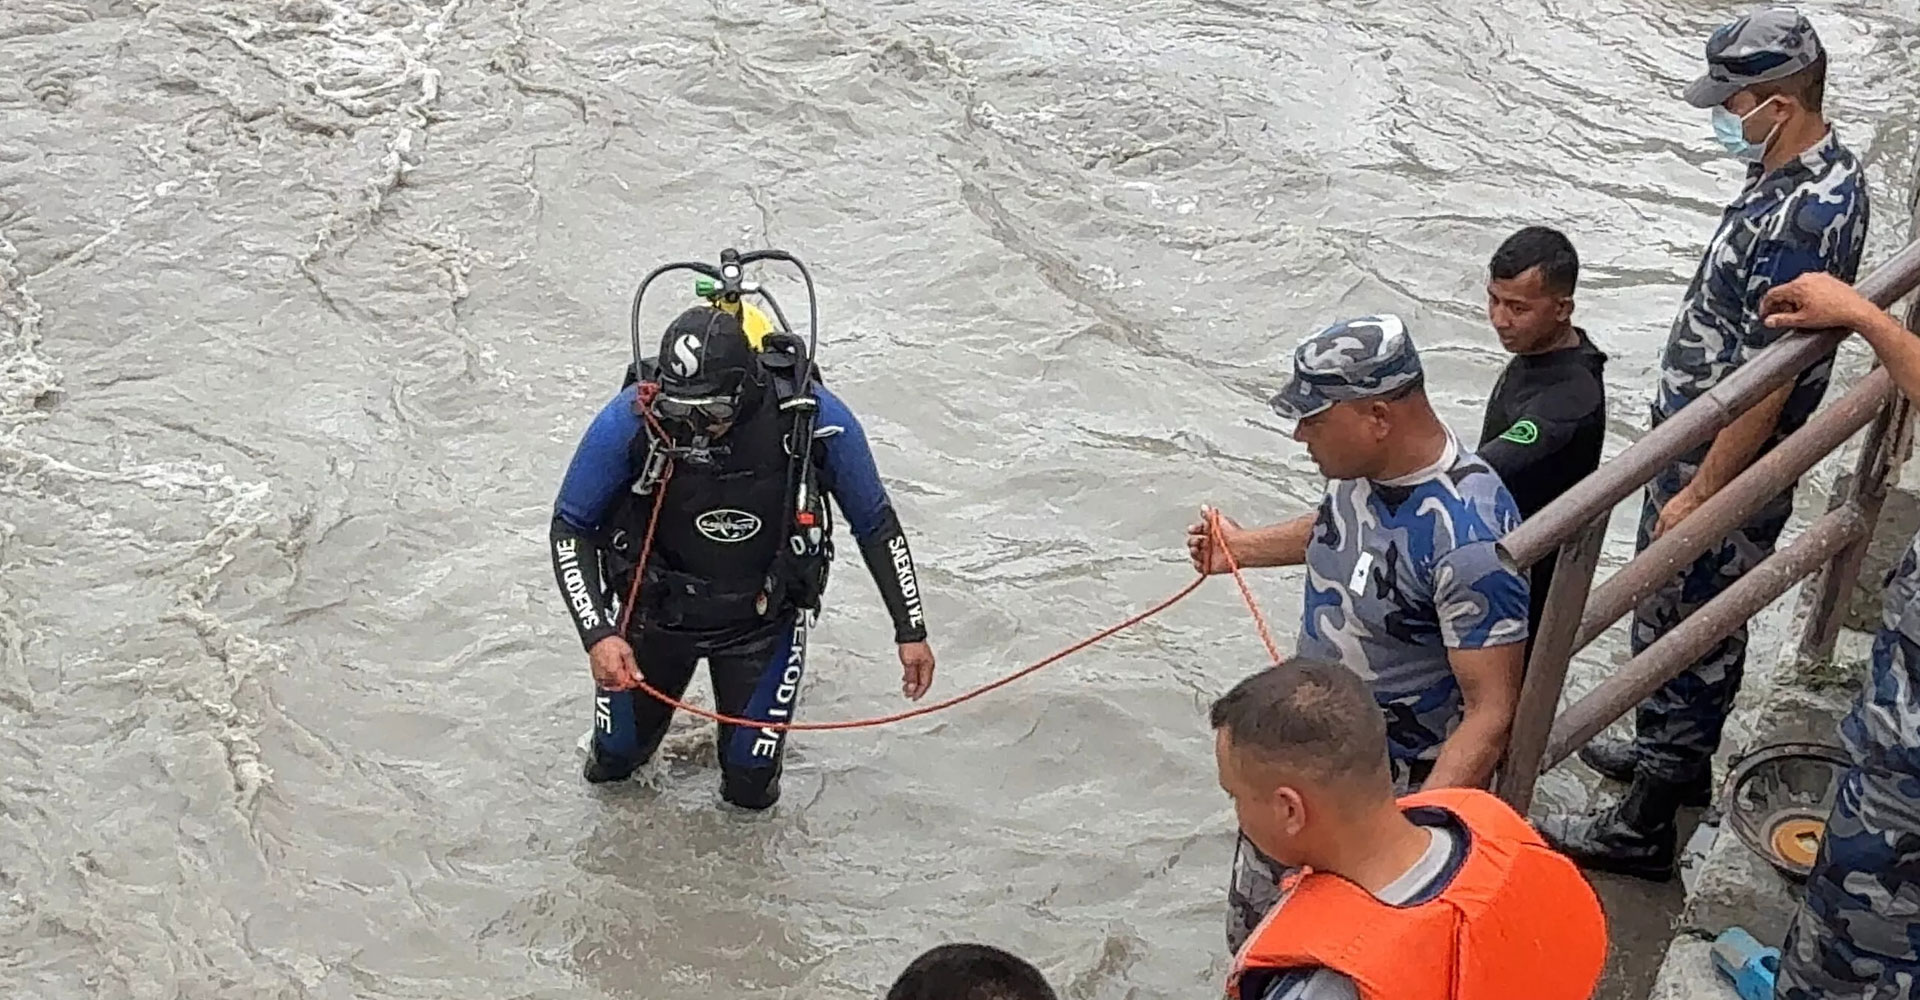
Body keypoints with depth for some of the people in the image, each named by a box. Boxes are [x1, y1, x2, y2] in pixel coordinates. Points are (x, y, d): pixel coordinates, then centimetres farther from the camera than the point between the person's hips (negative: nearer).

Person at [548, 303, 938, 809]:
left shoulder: (812, 418, -27)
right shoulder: (629, 419, -29)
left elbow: (875, 522, -10)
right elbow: (570, 527, -16)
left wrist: (911, 629, -7)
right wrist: (598, 634, -28)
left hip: (763, 616, 0)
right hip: (655, 609, 0)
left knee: (751, 789, 9)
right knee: (612, 761, 16)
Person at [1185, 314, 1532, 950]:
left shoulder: (1467, 536, -33)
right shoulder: (1358, 466, -8)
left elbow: (1491, 714, -31)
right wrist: (1243, 547, 25)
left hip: (1397, 787, -8)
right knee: (1255, 935, 24)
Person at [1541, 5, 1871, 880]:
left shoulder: (1805, 216, -29)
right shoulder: (1803, 174, 3)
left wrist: (1697, 496, -21)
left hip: (1727, 464, -10)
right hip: (1698, 442, 10)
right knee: (1690, 623, 25)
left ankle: (1643, 831, 15)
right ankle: (1678, 758, 45)